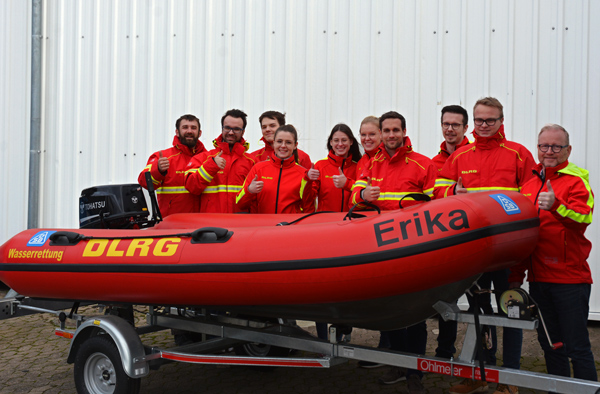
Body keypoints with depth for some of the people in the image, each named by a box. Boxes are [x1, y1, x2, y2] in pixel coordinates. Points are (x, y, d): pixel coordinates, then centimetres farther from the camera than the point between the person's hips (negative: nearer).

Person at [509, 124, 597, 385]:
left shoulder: (576, 180, -4)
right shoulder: (529, 185, 13)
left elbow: (583, 218, -23)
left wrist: (556, 205, -40)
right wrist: (516, 275, 17)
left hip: (570, 278, -6)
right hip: (538, 278, 6)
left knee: (577, 348, -1)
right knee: (549, 344, 15)